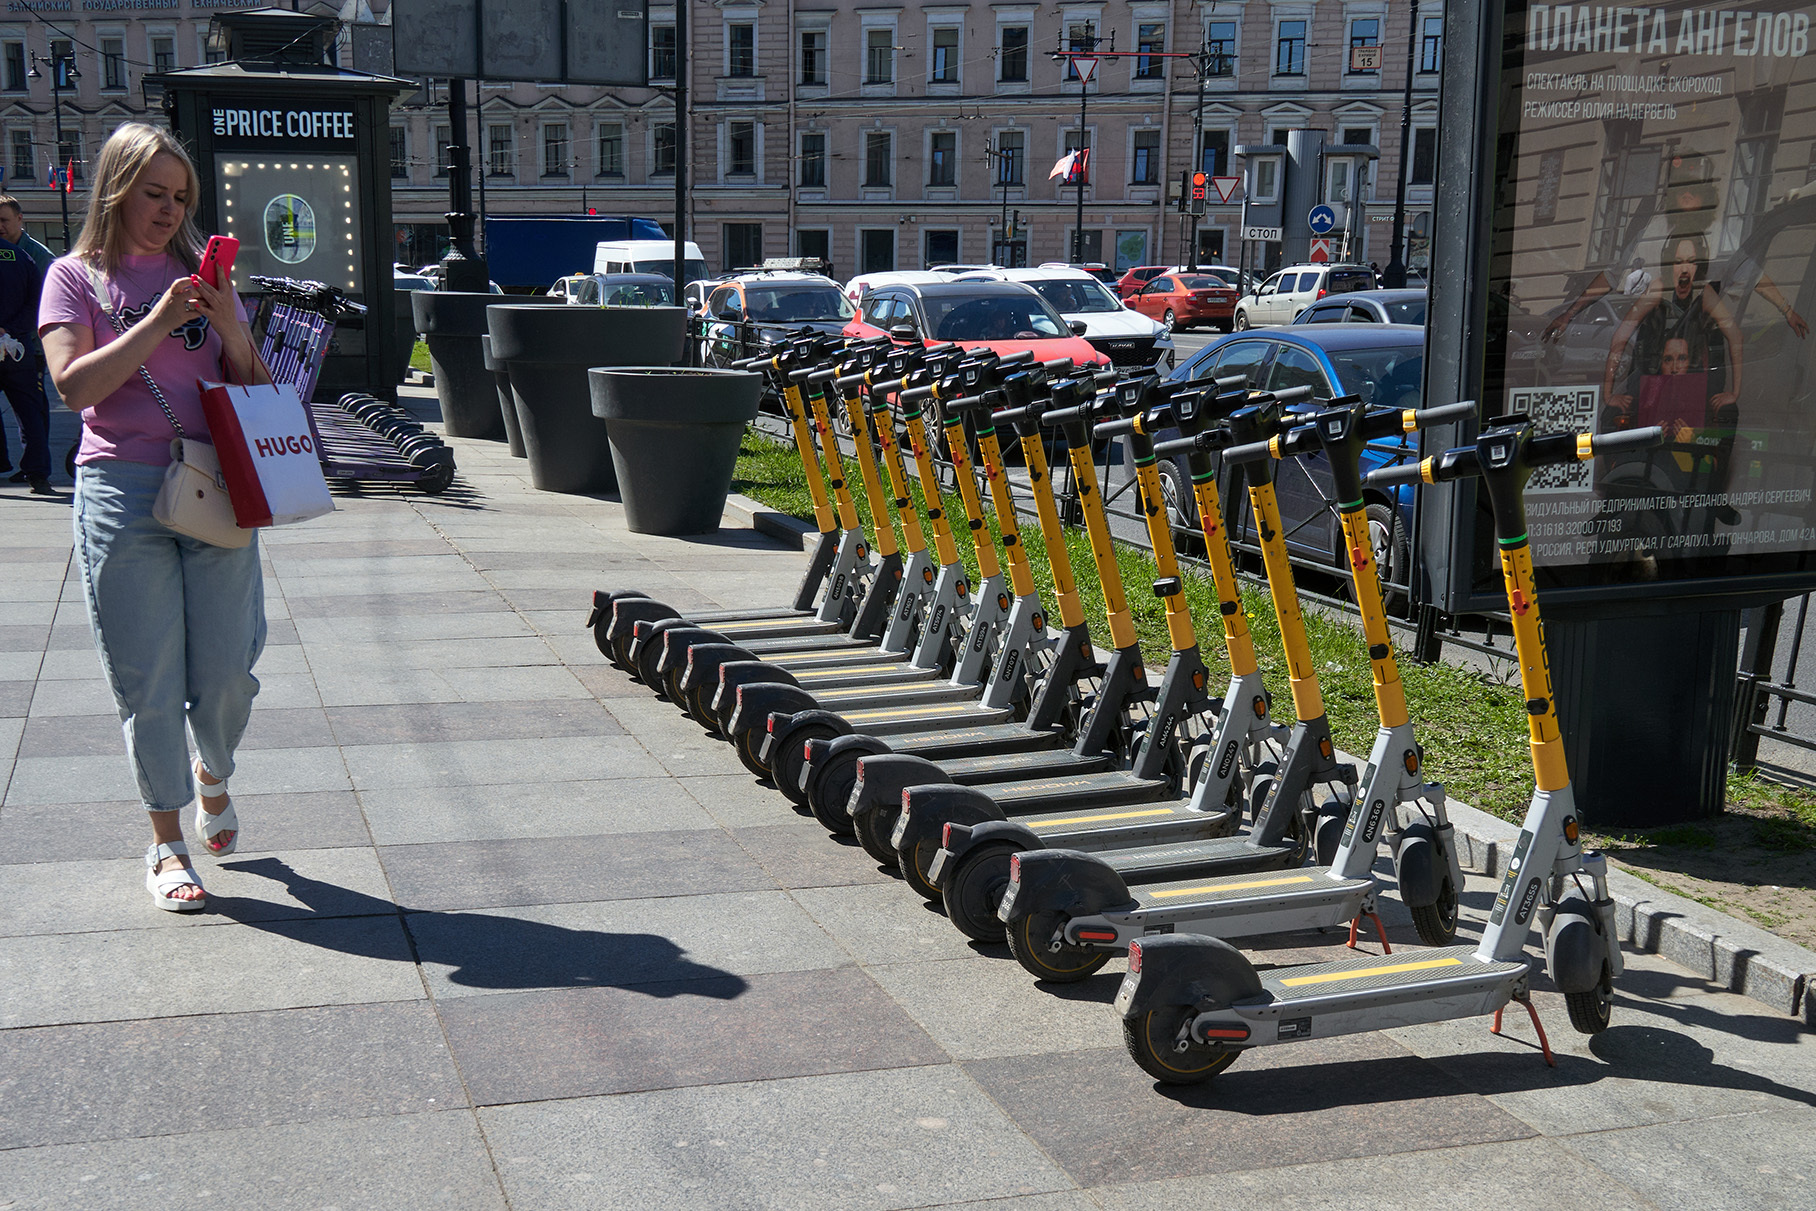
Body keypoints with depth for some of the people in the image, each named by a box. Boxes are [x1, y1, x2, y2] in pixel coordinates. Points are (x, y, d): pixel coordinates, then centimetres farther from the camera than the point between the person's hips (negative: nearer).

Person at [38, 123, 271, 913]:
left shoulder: (203, 273, 13)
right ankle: (167, 842, 14)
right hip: (122, 491, -2)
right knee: (150, 678, 1)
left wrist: (229, 328, -7)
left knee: (228, 669, 4)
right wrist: (159, 322, -16)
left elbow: (254, 388, 12)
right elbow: (74, 385, -10)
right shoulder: (77, 277, 4)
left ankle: (213, 774, 36)